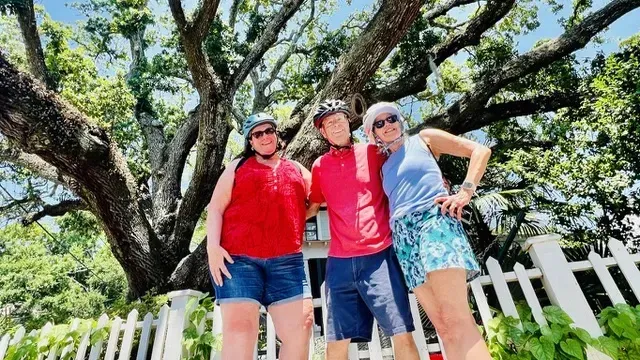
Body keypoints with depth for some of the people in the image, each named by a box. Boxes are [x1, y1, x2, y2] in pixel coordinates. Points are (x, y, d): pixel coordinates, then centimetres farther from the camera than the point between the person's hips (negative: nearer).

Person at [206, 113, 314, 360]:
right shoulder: (237, 166, 15)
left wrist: (290, 218, 7)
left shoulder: (298, 170, 21)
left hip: (287, 260, 3)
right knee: (238, 326, -8)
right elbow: (216, 208, 6)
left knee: (301, 326, -2)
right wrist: (213, 247, -8)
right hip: (238, 257, -2)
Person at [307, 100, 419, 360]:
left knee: (402, 336, 0)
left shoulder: (373, 152, 6)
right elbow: (311, 208, 23)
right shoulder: (320, 166, 12)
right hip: (339, 262, 2)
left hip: (380, 256, -2)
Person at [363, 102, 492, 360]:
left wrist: (466, 191, -5)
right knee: (444, 327, 0)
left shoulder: (424, 139, 15)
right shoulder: (384, 166, 25)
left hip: (435, 219, -4)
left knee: (457, 320, -18)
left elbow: (480, 150, 8)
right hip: (403, 235, 5)